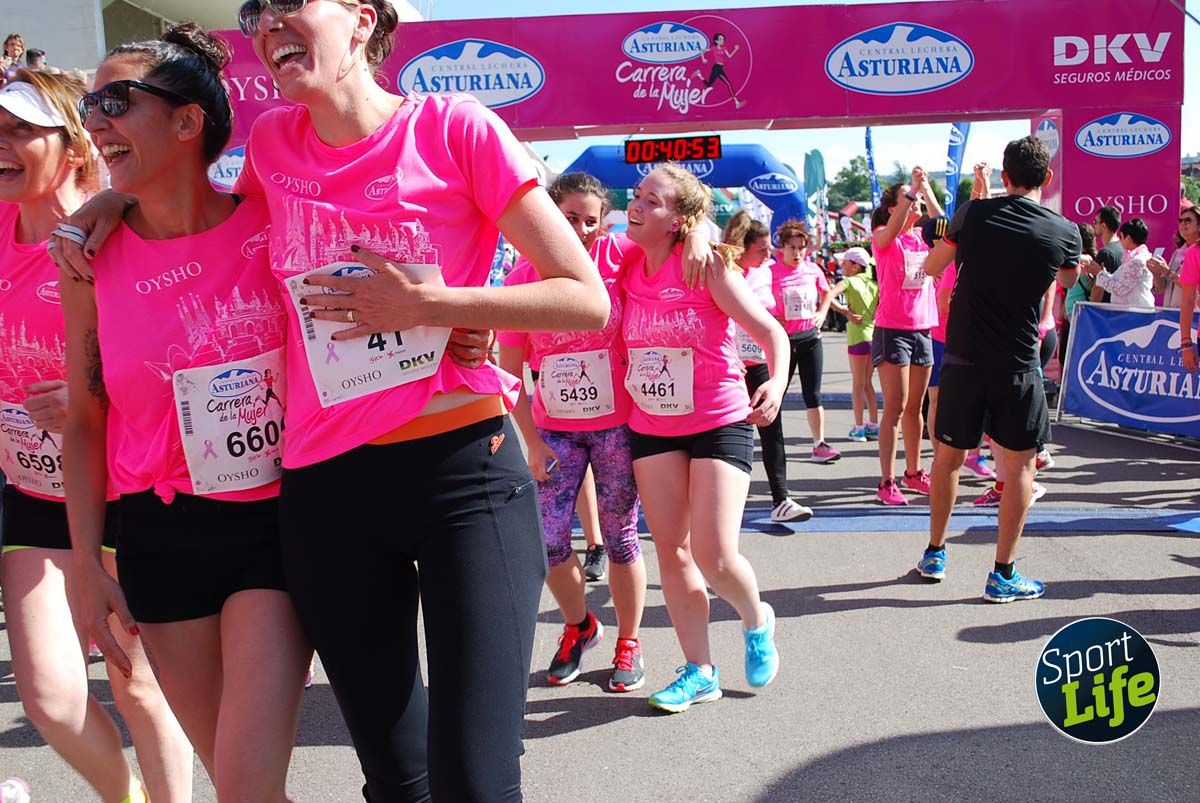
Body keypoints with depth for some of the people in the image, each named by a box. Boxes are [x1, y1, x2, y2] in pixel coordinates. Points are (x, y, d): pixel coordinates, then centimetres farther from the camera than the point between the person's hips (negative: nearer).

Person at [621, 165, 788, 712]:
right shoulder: (627, 269, 0)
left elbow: (770, 330, -11)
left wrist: (776, 383, -29)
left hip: (719, 423, -5)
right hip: (651, 427, 5)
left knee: (714, 556, -10)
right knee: (671, 552, 6)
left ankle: (756, 622, 25)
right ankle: (699, 671, 20)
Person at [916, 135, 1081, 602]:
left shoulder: (975, 213, -3)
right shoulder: (1064, 232, -3)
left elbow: (931, 268, 10)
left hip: (962, 358, 2)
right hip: (1017, 366, -2)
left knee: (948, 456, 16)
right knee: (1019, 465, 9)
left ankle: (934, 555, 28)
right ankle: (1002, 575, 8)